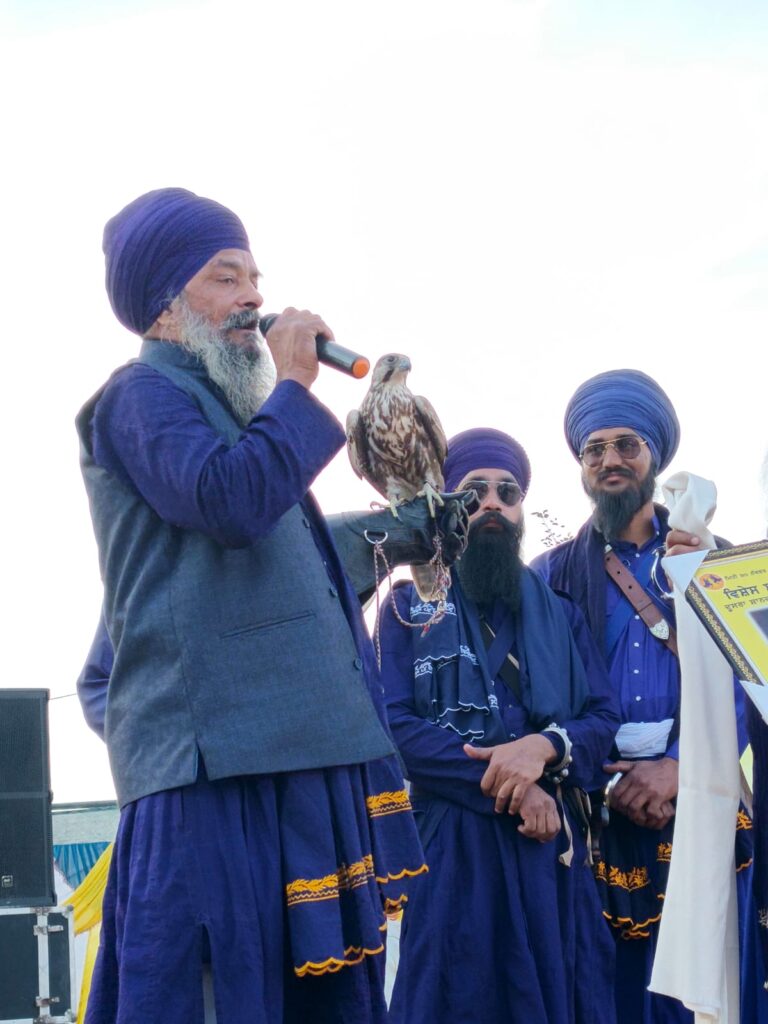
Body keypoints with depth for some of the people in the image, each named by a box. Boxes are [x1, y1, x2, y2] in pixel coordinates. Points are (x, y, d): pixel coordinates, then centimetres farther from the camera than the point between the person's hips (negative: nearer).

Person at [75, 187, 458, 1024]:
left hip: (296, 752, 10)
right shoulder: (144, 395, -3)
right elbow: (232, 499, -22)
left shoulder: (227, 406, 27)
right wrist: (295, 385, -10)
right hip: (216, 761, -9)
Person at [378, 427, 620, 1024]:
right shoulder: (410, 608, 8)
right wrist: (511, 789, -15)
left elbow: (605, 720, 7)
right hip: (453, 848, -3)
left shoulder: (561, 613, 18)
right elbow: (396, 726, -6)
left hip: (553, 847, 3)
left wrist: (546, 746, -17)